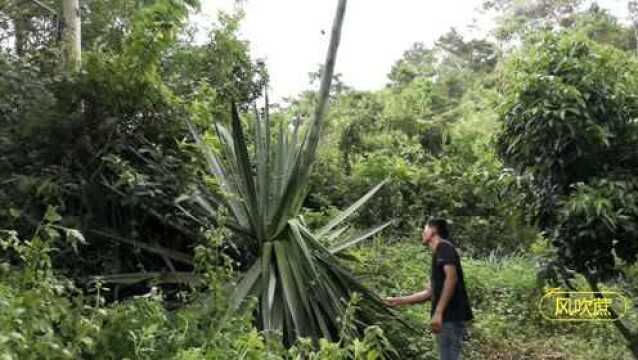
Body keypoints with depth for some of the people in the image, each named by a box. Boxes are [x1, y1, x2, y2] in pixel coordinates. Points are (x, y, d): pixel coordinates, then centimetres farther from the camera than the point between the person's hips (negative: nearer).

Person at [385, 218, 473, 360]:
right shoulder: (438, 254, 23)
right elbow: (430, 292, 27)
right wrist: (398, 301, 30)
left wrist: (438, 312, -25)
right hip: (448, 316, 9)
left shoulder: (444, 248, -4)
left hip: (451, 316, -9)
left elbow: (452, 278, -19)